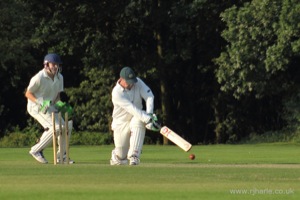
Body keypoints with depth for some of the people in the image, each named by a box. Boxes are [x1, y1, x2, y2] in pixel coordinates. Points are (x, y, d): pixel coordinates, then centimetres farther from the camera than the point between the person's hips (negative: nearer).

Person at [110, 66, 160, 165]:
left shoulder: (137, 82, -9)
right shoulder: (116, 93, -24)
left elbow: (149, 96, -14)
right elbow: (131, 108, -32)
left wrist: (150, 113, -31)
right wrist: (148, 120, -41)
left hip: (136, 118, 3)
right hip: (121, 123, -3)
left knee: (139, 121, -36)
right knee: (121, 156, -2)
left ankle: (134, 156, -34)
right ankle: (116, 155, 39)